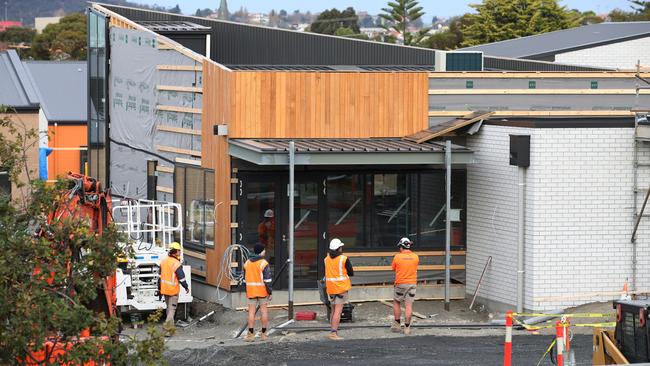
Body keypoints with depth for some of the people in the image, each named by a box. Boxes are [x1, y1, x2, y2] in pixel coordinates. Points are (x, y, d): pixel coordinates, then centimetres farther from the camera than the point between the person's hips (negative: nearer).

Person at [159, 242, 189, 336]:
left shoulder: (163, 261, 5)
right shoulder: (176, 264, -18)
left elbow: (160, 276, 13)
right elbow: (181, 277, -15)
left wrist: (159, 288, 22)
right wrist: (186, 287, 0)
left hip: (164, 289, 7)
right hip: (173, 290, -7)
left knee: (169, 308, 20)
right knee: (172, 309, -3)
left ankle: (171, 328, 29)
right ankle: (168, 330, -12)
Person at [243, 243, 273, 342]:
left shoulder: (247, 263, 5)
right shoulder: (264, 263, -11)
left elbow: (245, 278, 12)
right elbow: (267, 279, -14)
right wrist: (270, 292, -8)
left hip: (251, 291, 3)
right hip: (262, 291, -3)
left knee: (251, 312, 2)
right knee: (264, 311, 7)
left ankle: (251, 334, -4)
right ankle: (264, 334, 9)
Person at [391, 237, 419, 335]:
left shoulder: (397, 257, -9)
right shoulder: (415, 257, 0)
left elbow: (393, 268, 5)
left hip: (400, 284, -2)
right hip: (412, 283, 2)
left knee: (396, 303, 16)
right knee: (408, 306, 1)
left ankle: (397, 324, 17)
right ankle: (407, 327, 0)